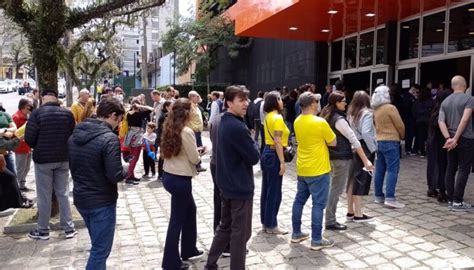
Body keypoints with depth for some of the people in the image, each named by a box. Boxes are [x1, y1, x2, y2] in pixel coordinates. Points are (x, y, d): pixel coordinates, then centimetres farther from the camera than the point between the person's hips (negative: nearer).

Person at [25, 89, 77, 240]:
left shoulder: (37, 113, -12)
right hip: (63, 159, 3)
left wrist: (38, 148, 10)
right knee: (63, 193, 13)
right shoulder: (68, 113, -2)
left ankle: (42, 230, 18)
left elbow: (29, 139, -11)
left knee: (44, 195, 7)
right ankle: (69, 228, 16)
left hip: (43, 159, -3)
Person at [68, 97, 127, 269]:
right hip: (102, 202, -8)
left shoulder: (74, 135, 3)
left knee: (97, 245, 24)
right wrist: (126, 172, -6)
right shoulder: (109, 138, -21)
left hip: (80, 198, 8)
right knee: (100, 250, 5)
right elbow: (115, 176, -25)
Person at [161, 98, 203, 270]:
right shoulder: (187, 132, -19)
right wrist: (198, 155, 8)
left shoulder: (169, 128, 6)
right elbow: (195, 159, -14)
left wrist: (193, 153, 11)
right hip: (180, 179, -9)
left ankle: (189, 249, 36)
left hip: (169, 175, 9)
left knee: (190, 210, 24)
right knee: (177, 219, 3)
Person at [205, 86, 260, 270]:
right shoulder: (238, 127, -23)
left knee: (224, 227, 20)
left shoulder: (224, 122, 8)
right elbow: (254, 157, -19)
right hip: (240, 186, -10)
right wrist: (252, 145, -2)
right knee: (241, 232, 4)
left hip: (226, 184, 10)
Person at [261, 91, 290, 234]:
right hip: (274, 155, -9)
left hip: (266, 153, 9)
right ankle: (271, 225, 10)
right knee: (274, 192, 0)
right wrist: (282, 162, -19)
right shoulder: (277, 118, -16)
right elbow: (277, 142, -20)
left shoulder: (268, 117, 10)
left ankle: (265, 222, 25)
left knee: (266, 190, 14)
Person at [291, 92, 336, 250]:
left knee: (299, 200, 15)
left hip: (302, 169, 7)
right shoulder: (320, 122, -18)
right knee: (318, 204, 0)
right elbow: (333, 142, -7)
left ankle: (296, 233, 25)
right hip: (318, 170, -7)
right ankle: (316, 240, 6)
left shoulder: (297, 122, 4)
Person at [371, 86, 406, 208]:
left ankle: (379, 196, 15)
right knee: (392, 170, -7)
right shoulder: (390, 108, -12)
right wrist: (401, 136, 10)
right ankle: (390, 198, -12)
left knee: (379, 170, 10)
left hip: (379, 141, 7)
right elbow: (400, 125, -7)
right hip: (391, 142, -7)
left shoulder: (375, 109, 8)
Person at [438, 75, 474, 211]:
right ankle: (457, 202, -2)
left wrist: (448, 138, -9)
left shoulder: (445, 101, 10)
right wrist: (456, 138, -15)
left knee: (450, 169, 9)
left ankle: (450, 199, 14)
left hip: (451, 140, 6)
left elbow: (440, 121, -1)